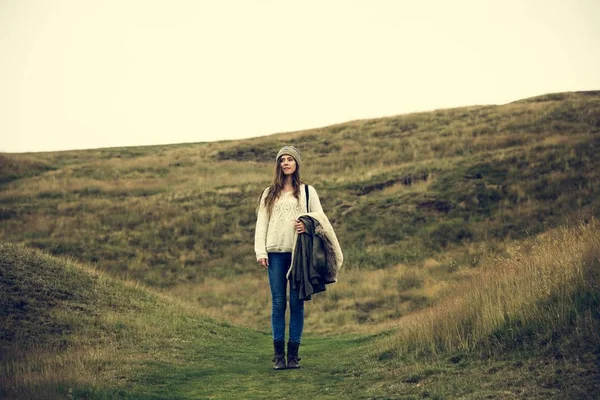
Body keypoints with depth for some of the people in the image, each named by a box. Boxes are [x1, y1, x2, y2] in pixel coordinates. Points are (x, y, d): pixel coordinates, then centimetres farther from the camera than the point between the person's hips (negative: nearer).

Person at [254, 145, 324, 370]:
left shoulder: (307, 191, 11)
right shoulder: (269, 194, 14)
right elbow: (261, 224, 10)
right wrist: (260, 252, -1)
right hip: (276, 253, 1)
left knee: (297, 303, -2)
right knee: (278, 303, -2)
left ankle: (293, 354, 2)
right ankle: (279, 355, 0)